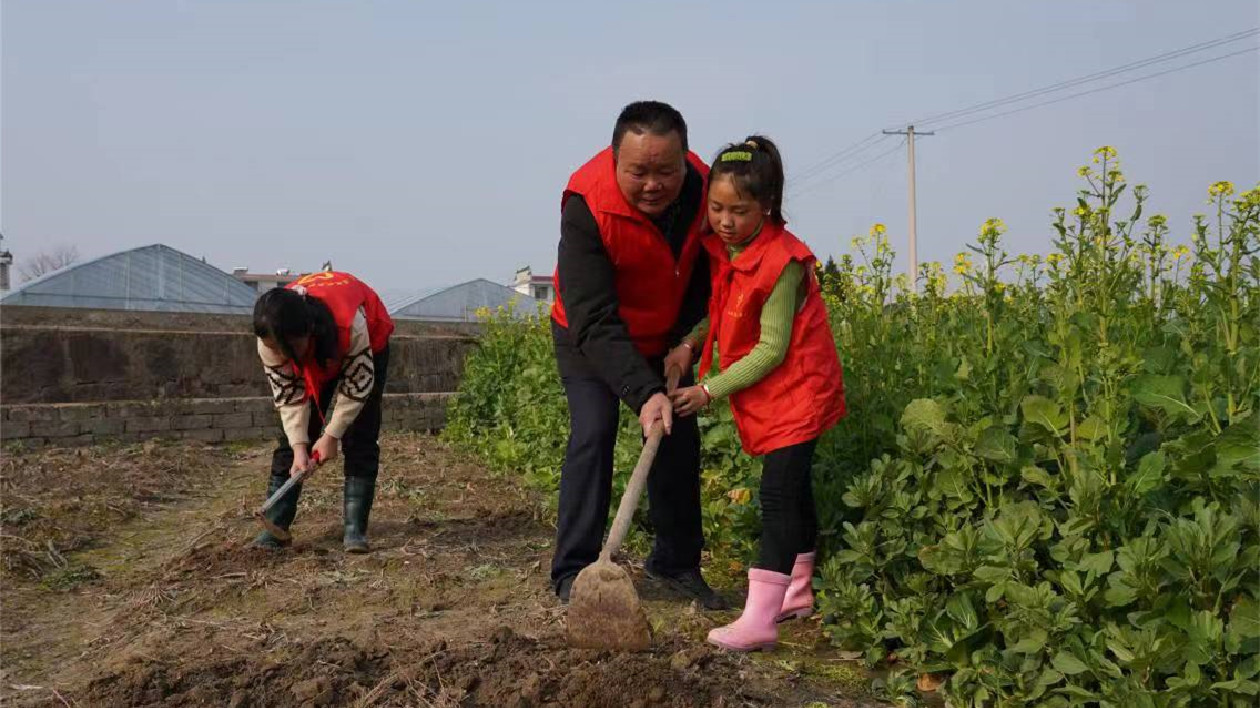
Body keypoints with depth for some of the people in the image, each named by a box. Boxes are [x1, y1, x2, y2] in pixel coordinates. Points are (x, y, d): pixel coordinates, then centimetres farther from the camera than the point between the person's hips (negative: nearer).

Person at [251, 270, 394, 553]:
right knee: (295, 434, -6)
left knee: (360, 437, -12)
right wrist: (299, 448, -28)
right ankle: (275, 525, -1)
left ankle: (355, 528, -9)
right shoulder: (271, 339, -33)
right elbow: (289, 395, -21)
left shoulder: (350, 322, -45)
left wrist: (331, 435, -25)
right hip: (312, 361, 3)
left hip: (368, 343, -3)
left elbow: (357, 384, -30)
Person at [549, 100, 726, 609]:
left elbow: (707, 276, -3)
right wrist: (644, 394, -44)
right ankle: (573, 573, -7)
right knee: (592, 435, -16)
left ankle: (676, 564, 18)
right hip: (588, 338, -4)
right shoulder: (587, 207, -34)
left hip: (665, 340, 4)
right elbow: (594, 322, -37)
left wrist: (684, 343, -15)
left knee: (679, 440, 3)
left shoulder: (704, 190, -21)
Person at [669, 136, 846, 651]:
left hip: (795, 390, -8)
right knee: (792, 490, 18)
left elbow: (771, 348, -23)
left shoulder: (782, 262, -24)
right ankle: (798, 590, 31)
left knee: (779, 493, -13)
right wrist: (690, 343, -5)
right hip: (763, 396, 8)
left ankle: (759, 619, -14)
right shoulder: (721, 248, -1)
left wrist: (710, 390, -22)